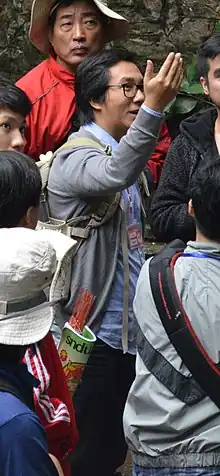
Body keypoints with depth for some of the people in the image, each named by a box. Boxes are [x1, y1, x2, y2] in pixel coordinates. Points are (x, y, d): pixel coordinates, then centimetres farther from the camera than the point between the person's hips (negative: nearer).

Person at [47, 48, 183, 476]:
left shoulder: (128, 155, 15)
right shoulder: (76, 157, -13)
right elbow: (114, 176, -38)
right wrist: (153, 109, -47)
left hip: (130, 332, 9)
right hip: (93, 334, -9)